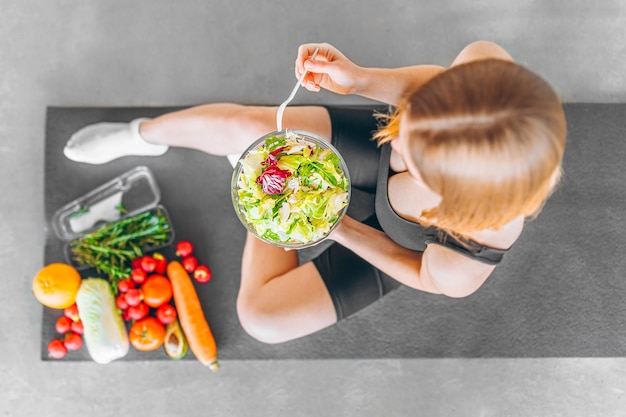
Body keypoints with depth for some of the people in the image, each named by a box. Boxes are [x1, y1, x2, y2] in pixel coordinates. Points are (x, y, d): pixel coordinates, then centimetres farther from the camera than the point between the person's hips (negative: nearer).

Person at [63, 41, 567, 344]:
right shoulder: (487, 66, -38)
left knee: (262, 317, -12)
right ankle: (140, 135, 27)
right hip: (371, 141, 3)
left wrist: (336, 226, -22)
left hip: (393, 248, -2)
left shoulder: (463, 269, -42)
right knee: (240, 126, -10)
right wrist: (357, 78, -30)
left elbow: (424, 275, -17)